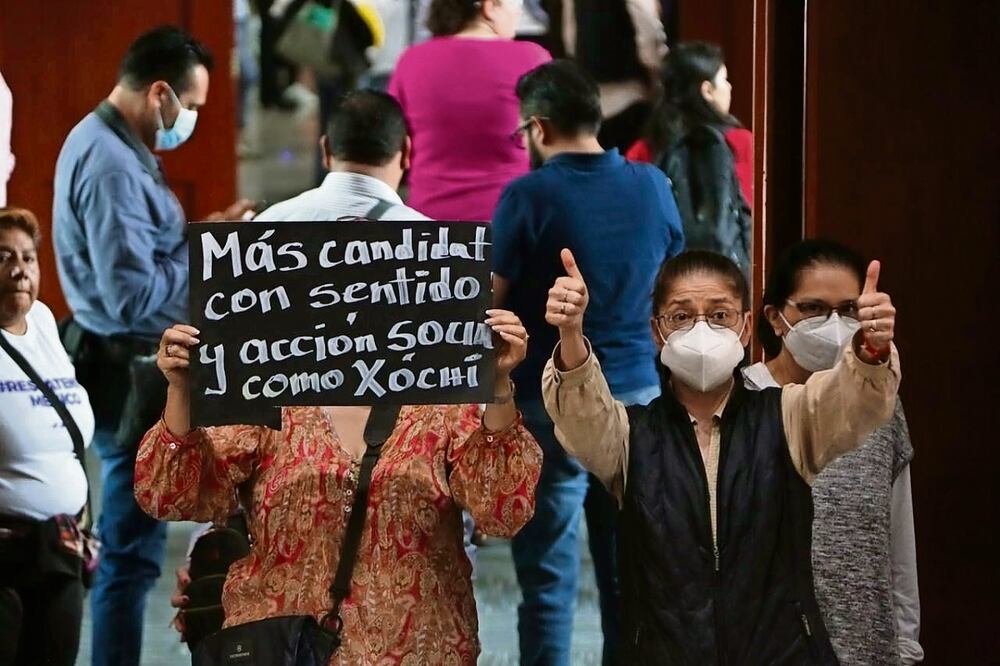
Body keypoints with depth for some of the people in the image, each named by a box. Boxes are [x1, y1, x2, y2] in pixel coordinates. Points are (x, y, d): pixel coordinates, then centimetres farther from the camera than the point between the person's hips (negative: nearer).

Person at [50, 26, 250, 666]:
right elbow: (134, 296, -26)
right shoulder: (112, 166, -22)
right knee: (132, 548, -3)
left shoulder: (106, 142, 11)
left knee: (132, 541, 17)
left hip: (134, 367, 11)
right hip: (132, 374, -11)